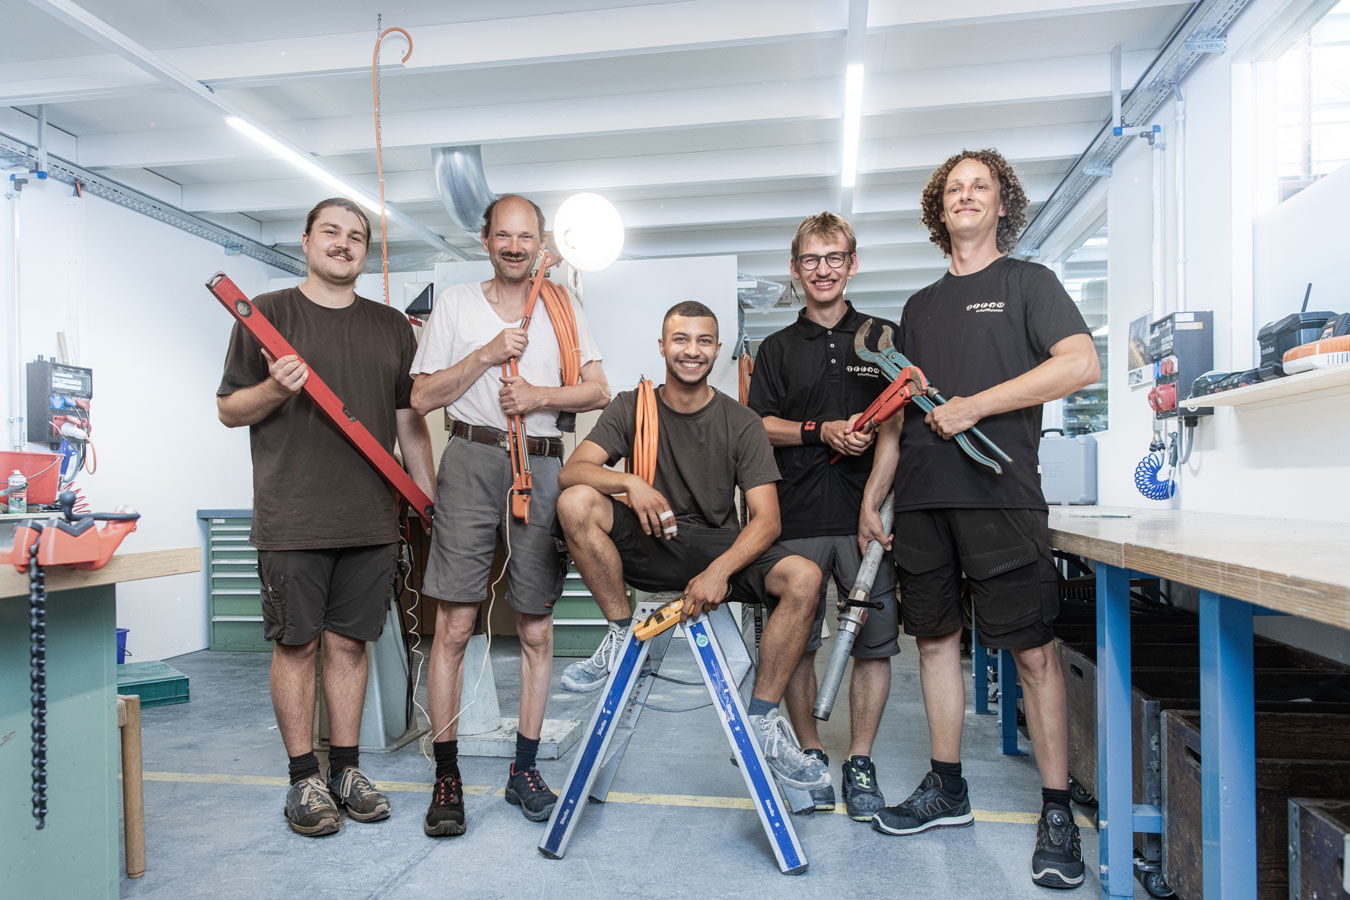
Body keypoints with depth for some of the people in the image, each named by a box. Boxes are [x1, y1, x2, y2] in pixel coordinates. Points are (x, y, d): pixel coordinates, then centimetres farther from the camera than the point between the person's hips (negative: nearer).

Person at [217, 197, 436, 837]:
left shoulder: (392, 326, 14)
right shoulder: (267, 314, 4)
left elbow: (409, 421, 15)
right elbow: (229, 409, 5)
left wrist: (430, 498, 10)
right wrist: (275, 388, -16)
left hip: (372, 519, 3)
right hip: (292, 518, -2)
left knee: (350, 642, 9)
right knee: (297, 643, 4)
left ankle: (346, 771, 22)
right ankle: (304, 779, 17)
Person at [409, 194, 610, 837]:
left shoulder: (563, 309, 14)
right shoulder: (454, 303, 10)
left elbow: (599, 392, 8)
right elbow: (422, 397, 4)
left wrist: (540, 394, -9)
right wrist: (488, 354, -6)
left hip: (542, 468, 2)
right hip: (471, 462, -1)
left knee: (536, 629, 5)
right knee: (453, 626, -5)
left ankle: (524, 769, 18)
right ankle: (446, 776, 7)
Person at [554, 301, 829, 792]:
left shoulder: (741, 423, -1)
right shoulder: (632, 408, 2)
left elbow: (766, 520, -8)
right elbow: (571, 470, -11)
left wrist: (720, 570, -26)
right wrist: (630, 482, -31)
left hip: (718, 547, 0)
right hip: (646, 546, 0)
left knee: (804, 577, -25)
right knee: (575, 502, -27)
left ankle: (760, 721, -12)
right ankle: (623, 636, -11)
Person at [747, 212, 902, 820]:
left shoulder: (883, 337, 13)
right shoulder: (777, 348, 13)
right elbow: (760, 426, 6)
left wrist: (875, 428, -10)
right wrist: (821, 431, -9)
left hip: (868, 510, 0)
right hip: (798, 513, 1)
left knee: (874, 640, 1)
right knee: (797, 640, 4)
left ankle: (860, 763, 15)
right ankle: (810, 755, 20)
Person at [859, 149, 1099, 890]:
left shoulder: (1026, 281, 7)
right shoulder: (920, 306, 21)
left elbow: (1082, 364, -9)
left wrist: (974, 405, -13)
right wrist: (871, 495, 14)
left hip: (999, 491, -5)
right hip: (922, 495, 5)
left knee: (1032, 648, -4)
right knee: (935, 639, 9)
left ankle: (1057, 811, 7)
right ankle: (946, 789, 21)